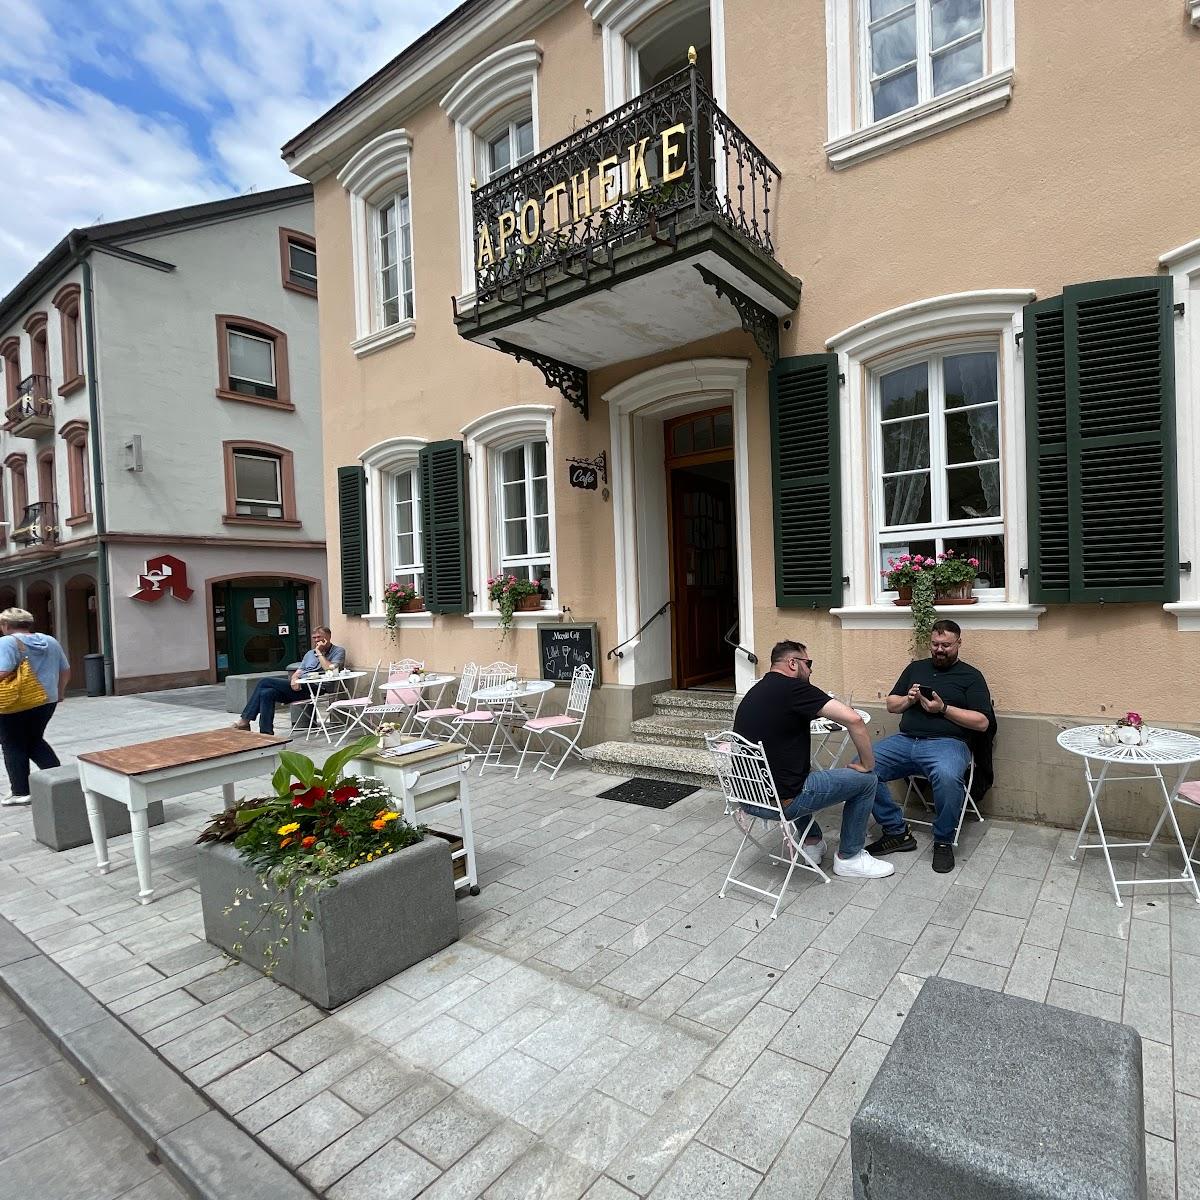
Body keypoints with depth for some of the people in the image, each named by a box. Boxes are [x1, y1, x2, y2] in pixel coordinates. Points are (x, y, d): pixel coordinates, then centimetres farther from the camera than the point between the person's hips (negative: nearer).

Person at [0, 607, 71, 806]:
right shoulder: (50, 641, 8)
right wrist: (58, 693, 23)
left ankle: (20, 792, 12)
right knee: (36, 741, 20)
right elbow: (66, 671, 12)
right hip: (46, 701, 6)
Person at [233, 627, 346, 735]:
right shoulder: (310, 653, 28)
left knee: (264, 683, -13)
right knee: (266, 694, -18)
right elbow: (299, 671, 19)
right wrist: (294, 679, -4)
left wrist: (319, 652, -7)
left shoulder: (338, 651, 5)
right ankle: (266, 733, -15)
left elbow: (330, 669, -14)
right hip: (298, 686, 8)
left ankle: (245, 720, -4)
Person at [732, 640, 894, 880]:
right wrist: (867, 764, -7)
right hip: (779, 802, -9)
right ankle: (849, 857, 22)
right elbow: (853, 719, -21)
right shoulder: (794, 688, -14)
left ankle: (811, 843, 36)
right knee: (865, 780, 7)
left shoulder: (754, 692, 11)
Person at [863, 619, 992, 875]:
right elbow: (891, 705, 23)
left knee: (947, 777, -39)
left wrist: (943, 708, -9)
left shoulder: (970, 676, 10)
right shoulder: (915, 667, 23)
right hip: (904, 740, 4)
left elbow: (982, 722, 0)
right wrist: (909, 699, 2)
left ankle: (943, 841, -12)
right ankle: (897, 832, -6)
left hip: (946, 742, -4)